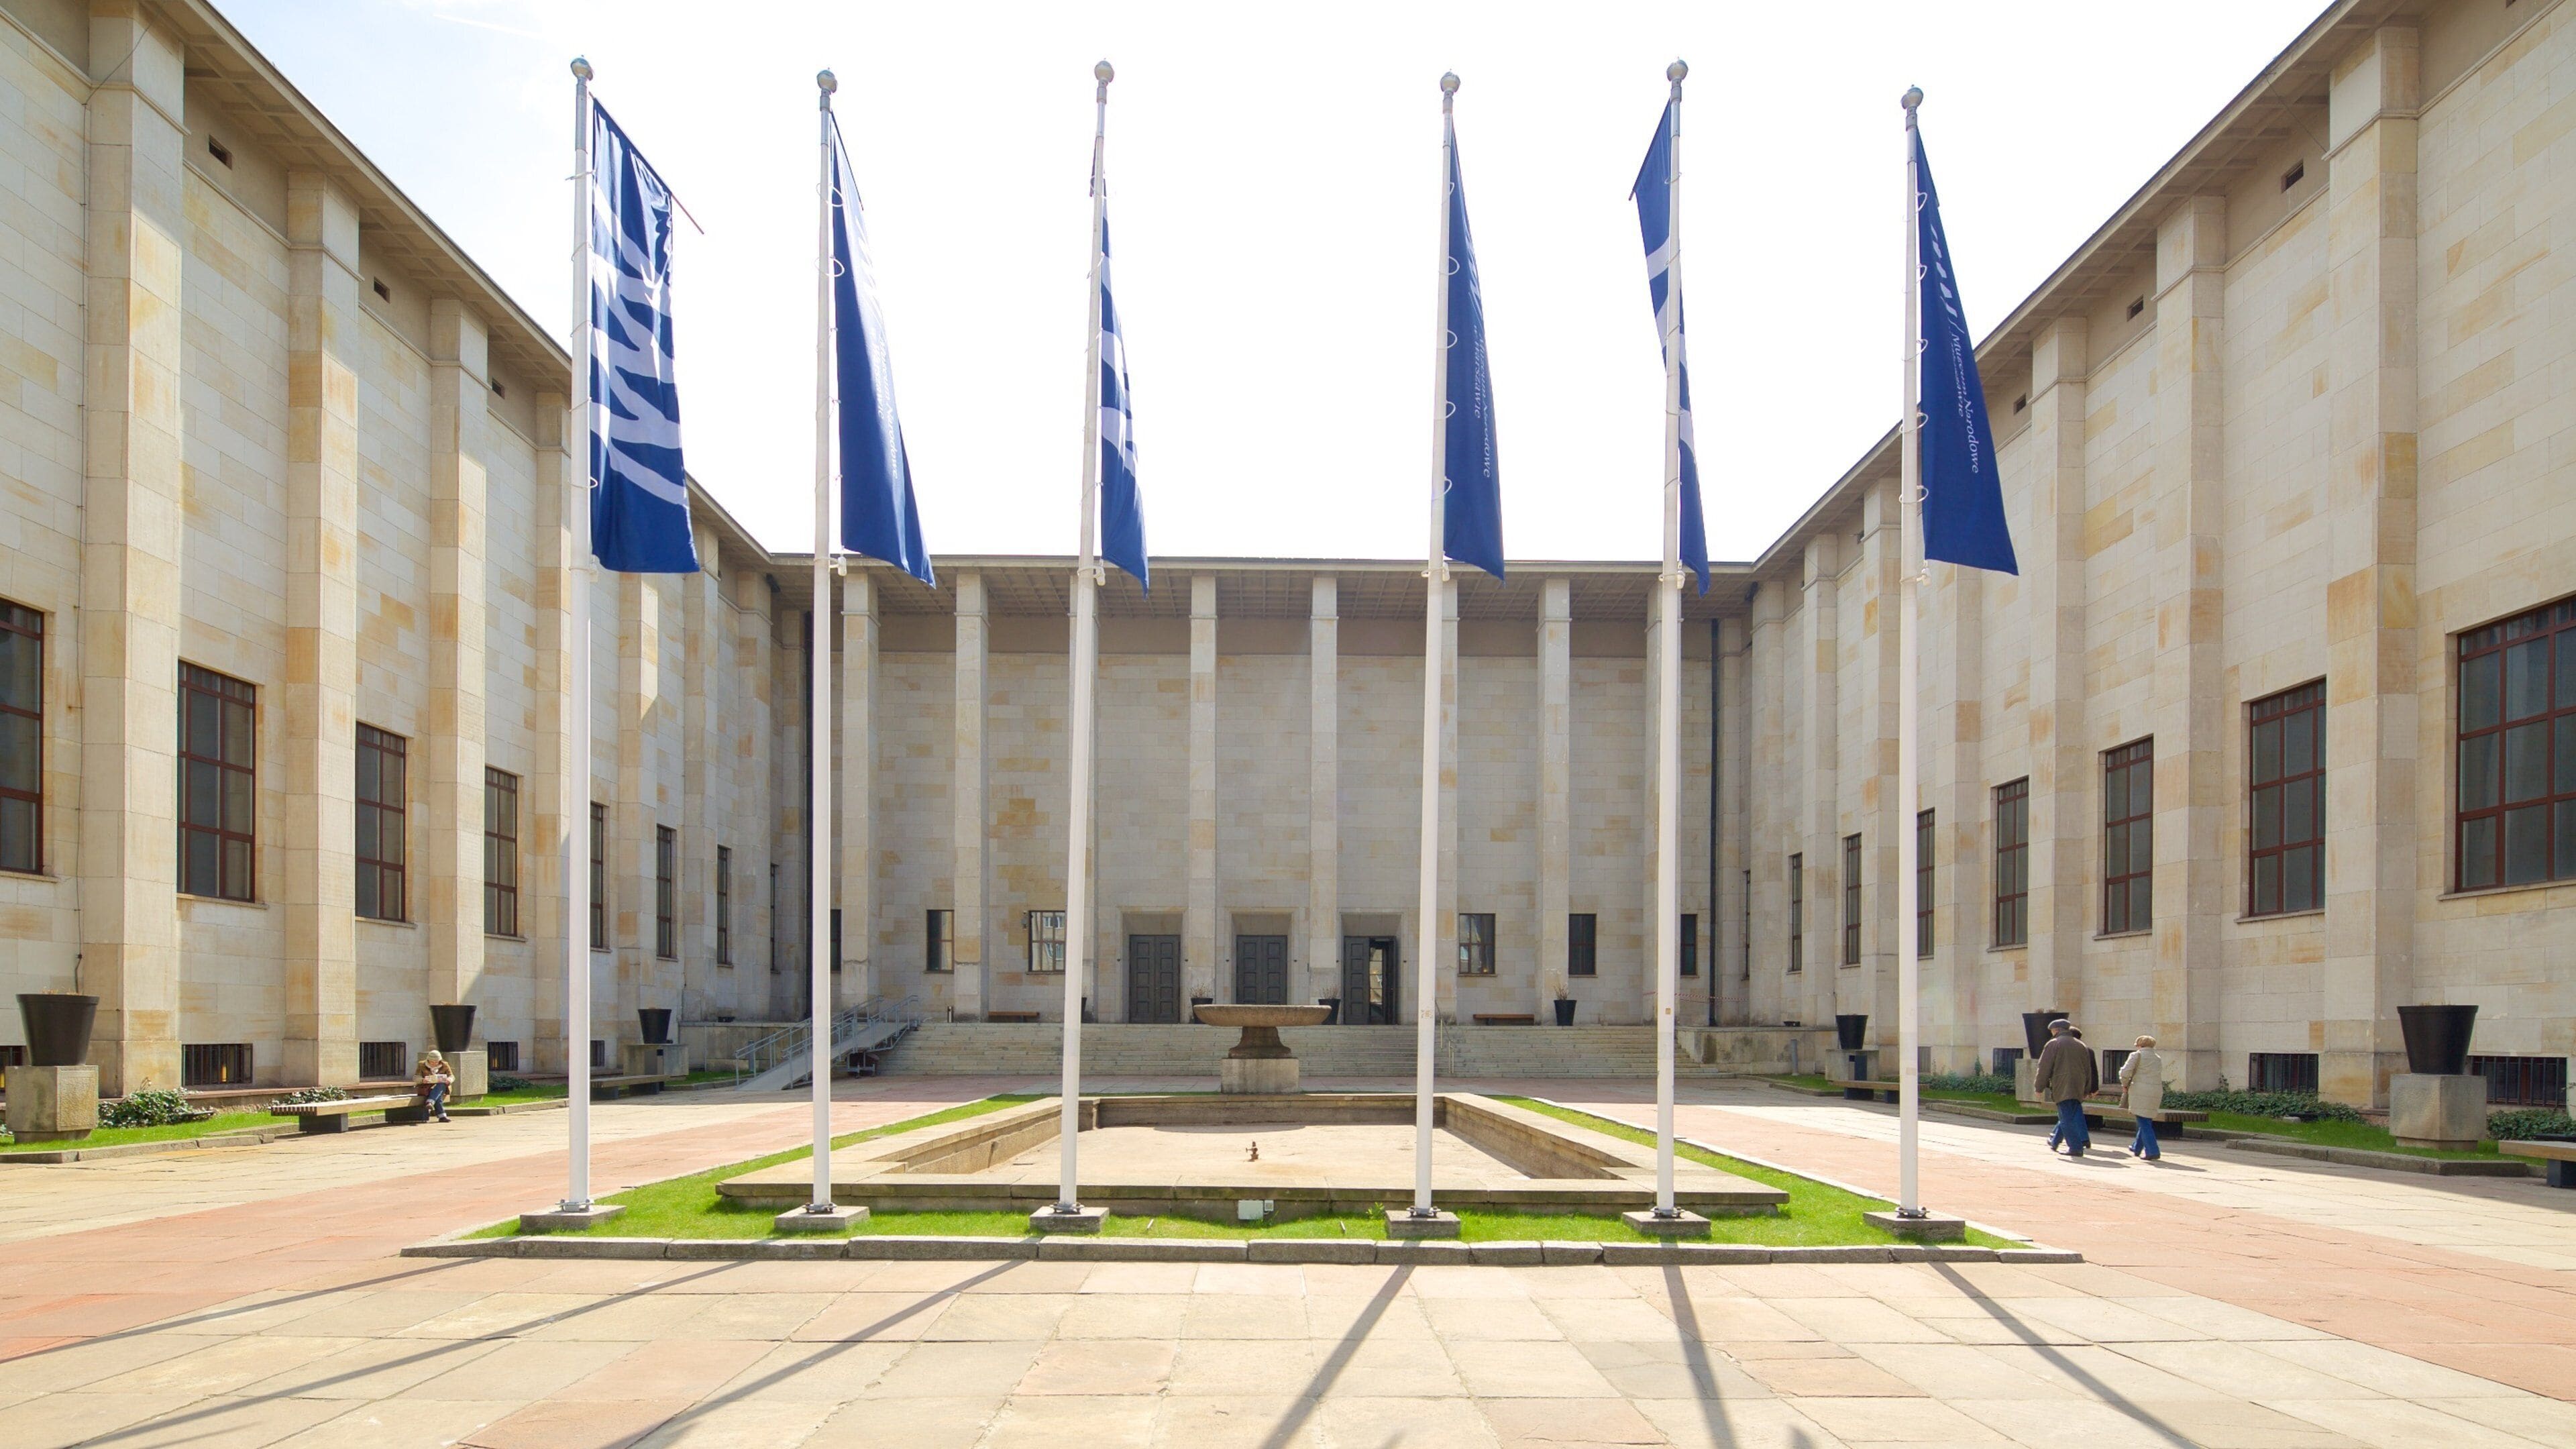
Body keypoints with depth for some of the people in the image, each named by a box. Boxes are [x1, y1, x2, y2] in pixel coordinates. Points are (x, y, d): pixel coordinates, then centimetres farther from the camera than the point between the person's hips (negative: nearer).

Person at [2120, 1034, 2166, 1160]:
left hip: (2141, 1092, -6)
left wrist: (2125, 1085, 8)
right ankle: (2137, 1148, 30)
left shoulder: (2137, 1055, 1)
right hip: (2157, 1092, 6)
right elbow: (2158, 1076, 15)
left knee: (2144, 1122, -5)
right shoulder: (2158, 1059, 19)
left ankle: (2152, 1151, -13)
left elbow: (2125, 1072, -9)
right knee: (2147, 1121, 17)